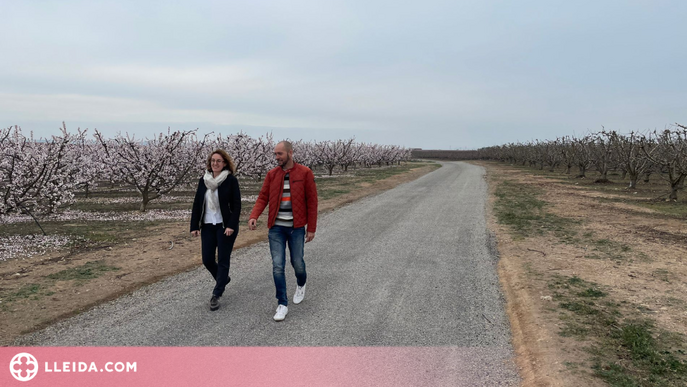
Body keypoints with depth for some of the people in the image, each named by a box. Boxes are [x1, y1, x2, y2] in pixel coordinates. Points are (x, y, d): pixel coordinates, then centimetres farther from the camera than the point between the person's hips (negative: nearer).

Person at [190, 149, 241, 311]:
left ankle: (216, 295, 11)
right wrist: (194, 226, 4)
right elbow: (197, 204, 8)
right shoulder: (203, 180, 7)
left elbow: (236, 205, -9)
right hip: (208, 226, 5)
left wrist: (231, 225, -18)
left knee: (223, 261, 0)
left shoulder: (231, 180, -6)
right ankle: (223, 279, 36)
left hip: (225, 226, -5)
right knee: (207, 260, 7)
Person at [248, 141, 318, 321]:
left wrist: (312, 228, -5)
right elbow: (262, 198, 1)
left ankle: (301, 284, 44)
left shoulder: (305, 173, -6)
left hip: (296, 228, -2)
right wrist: (253, 216, -18)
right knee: (277, 266, -2)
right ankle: (282, 305, 10)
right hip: (276, 228, 2)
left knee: (297, 263, 9)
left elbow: (312, 201, -5)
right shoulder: (272, 174, 3)